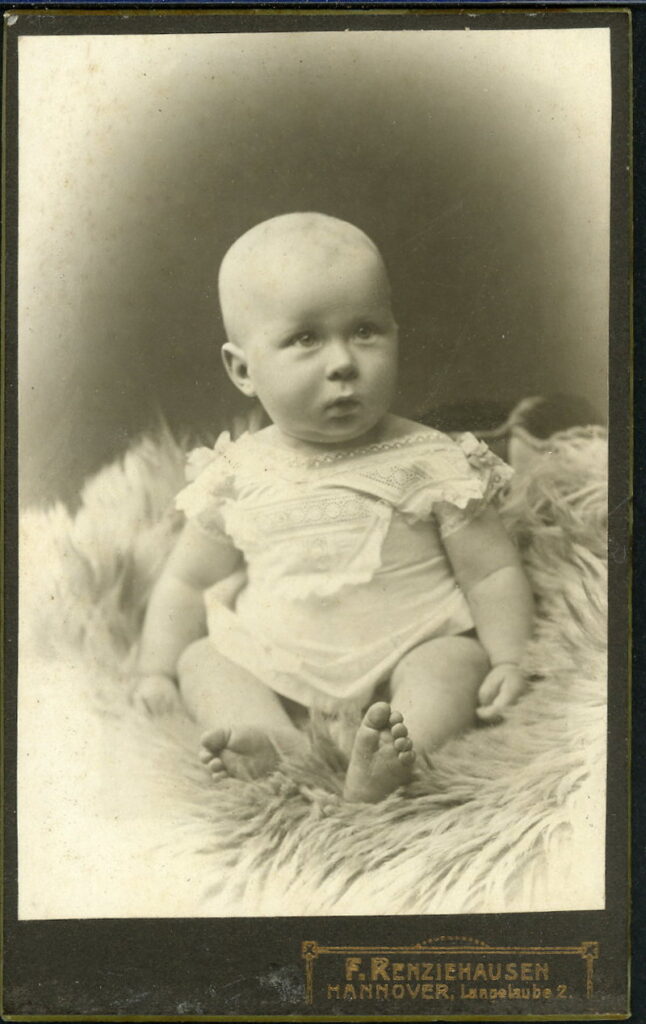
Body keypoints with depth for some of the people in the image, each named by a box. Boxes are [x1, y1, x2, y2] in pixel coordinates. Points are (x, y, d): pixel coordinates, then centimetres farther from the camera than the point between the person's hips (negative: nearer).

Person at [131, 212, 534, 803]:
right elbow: (188, 584, 13)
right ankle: (278, 750, -35)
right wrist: (156, 673, 1)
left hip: (404, 658, -3)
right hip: (274, 676, 3)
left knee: (456, 660, -28)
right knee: (201, 659, -14)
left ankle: (387, 764, -49)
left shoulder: (433, 465, -2)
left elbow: (494, 572, 0)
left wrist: (509, 661, -15)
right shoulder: (239, 476, 4)